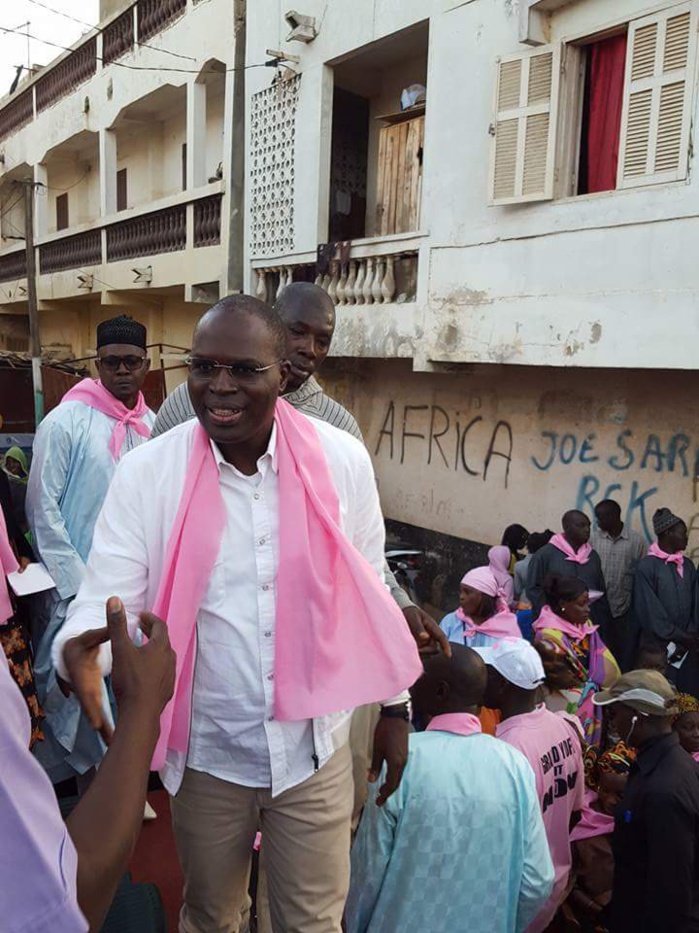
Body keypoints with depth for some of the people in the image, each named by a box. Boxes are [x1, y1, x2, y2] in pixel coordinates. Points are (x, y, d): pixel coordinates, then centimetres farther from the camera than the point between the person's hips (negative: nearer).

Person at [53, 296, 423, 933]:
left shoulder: (342, 460, -10)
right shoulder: (145, 473, -13)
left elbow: (368, 593, 0)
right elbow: (106, 600, -11)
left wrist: (394, 707, 7)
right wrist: (80, 650, -34)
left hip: (316, 746, 0)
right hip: (206, 753, 1)